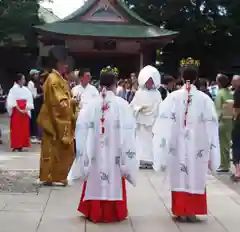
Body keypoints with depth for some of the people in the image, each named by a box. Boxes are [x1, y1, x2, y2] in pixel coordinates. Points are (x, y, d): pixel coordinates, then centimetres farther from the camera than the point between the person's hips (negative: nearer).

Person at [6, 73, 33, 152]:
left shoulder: (26, 89, 5)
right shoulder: (13, 89, -5)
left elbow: (29, 100, 3)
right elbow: (12, 102, -10)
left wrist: (25, 110, -10)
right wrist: (19, 110, -16)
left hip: (25, 112, 4)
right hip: (16, 112, -4)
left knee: (24, 129, 4)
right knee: (16, 129, -3)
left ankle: (21, 146, 11)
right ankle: (15, 146, 0)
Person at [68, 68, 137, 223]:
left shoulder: (91, 104, -4)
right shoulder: (122, 104, -9)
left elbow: (82, 129, -2)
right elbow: (127, 132, -8)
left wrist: (84, 152, 8)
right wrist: (126, 155, -1)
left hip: (95, 152, 2)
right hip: (114, 152, -2)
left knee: (95, 180, 12)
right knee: (114, 181, 9)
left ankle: (95, 212, 20)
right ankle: (112, 213, 16)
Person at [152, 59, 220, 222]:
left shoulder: (172, 97, -7)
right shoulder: (204, 99, -6)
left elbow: (164, 124, -5)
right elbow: (211, 126, -2)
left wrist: (163, 142, 6)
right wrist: (210, 150, 7)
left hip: (177, 146, 0)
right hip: (198, 146, 0)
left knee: (180, 177, 9)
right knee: (196, 177, 10)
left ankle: (180, 211, 13)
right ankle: (191, 211, 14)